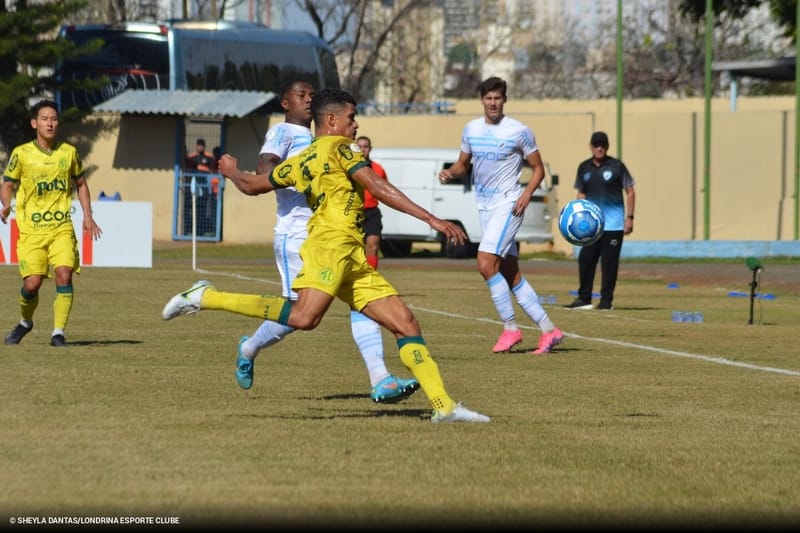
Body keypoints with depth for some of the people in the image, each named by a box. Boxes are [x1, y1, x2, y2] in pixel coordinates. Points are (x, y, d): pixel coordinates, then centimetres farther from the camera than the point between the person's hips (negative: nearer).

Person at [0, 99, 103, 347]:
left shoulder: (69, 152, 6)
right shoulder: (21, 154, -2)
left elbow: (81, 184, 20)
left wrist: (87, 216, 10)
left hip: (62, 227, 1)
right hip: (31, 229, -1)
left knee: (64, 275, -17)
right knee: (32, 283, -8)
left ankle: (58, 333, -8)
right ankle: (25, 322, 23)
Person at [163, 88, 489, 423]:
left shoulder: (300, 162, 25)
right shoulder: (337, 147, 3)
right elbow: (379, 189, -7)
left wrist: (233, 172, 57)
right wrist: (432, 219, -10)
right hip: (332, 243, -10)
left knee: (406, 323, 3)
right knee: (304, 317, -29)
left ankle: (444, 406, -4)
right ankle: (205, 298, -18)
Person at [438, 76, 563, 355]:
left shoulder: (519, 131, -7)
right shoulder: (471, 129, 9)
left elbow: (538, 169, 0)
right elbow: (463, 164, 20)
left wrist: (527, 193, -16)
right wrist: (449, 173, -2)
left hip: (508, 204, -7)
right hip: (484, 206, 7)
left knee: (486, 264, -19)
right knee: (511, 273, 6)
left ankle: (510, 328, -11)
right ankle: (548, 330, 12)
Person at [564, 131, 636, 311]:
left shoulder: (616, 166, -3)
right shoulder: (584, 168, 9)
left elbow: (630, 192, 1)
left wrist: (629, 218, -5)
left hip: (613, 224, -4)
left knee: (609, 262, -3)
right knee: (585, 259, 1)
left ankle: (606, 300, 4)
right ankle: (584, 299, 10)